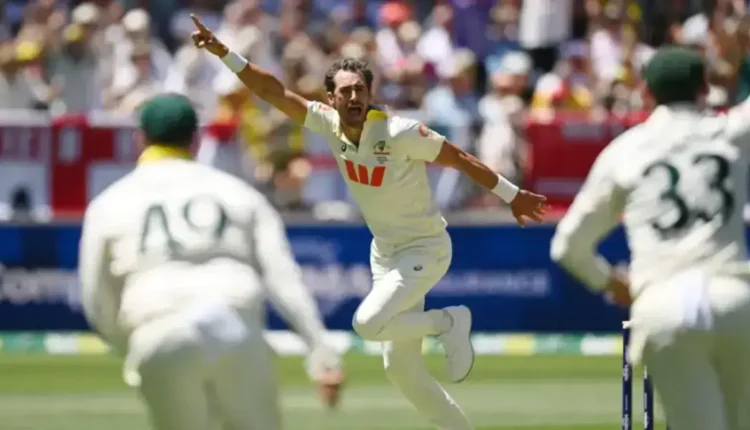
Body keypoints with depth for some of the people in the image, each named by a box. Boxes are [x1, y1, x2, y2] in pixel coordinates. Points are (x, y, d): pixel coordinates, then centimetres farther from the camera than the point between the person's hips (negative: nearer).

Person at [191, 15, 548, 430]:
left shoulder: (399, 133, -24)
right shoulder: (329, 123, -8)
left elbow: (460, 159, -16)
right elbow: (274, 91, -11)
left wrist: (511, 195, -10)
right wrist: (224, 53, -21)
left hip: (425, 249, -7)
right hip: (384, 251, 7)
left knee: (369, 324, -25)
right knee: (399, 365, 7)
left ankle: (449, 322, -3)